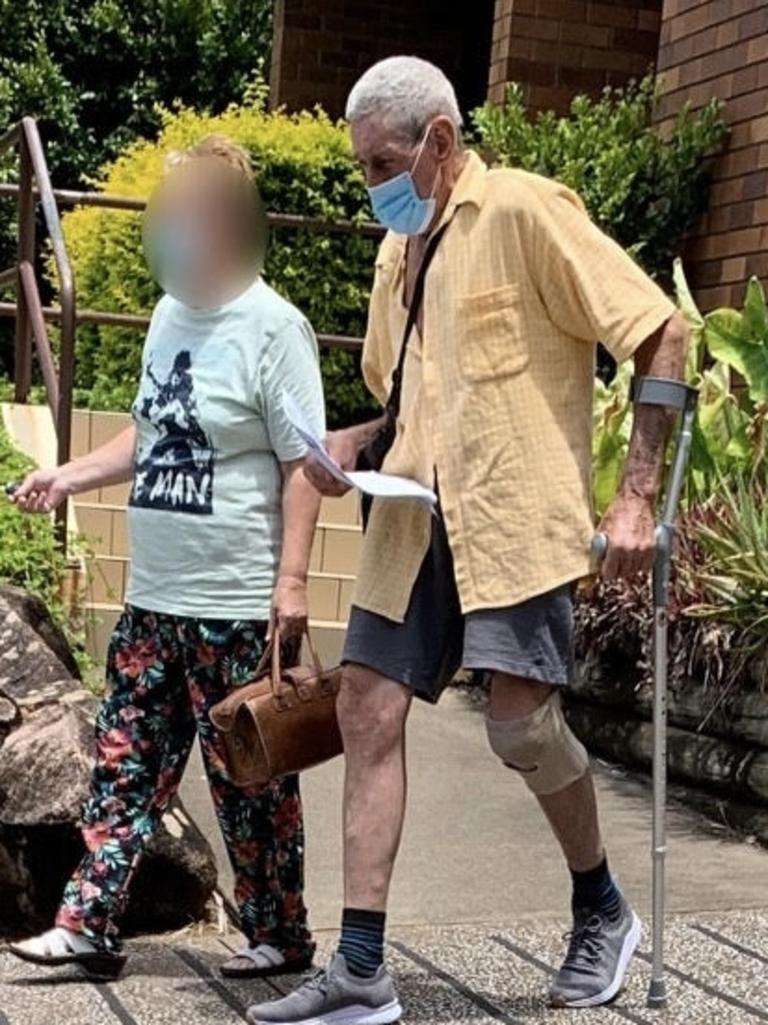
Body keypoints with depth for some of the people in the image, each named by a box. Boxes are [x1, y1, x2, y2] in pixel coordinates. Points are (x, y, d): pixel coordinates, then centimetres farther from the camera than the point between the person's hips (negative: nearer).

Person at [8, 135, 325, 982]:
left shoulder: (271, 327, -12)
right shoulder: (170, 314, 10)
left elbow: (303, 464, -13)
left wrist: (291, 578, -18)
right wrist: (72, 476, 9)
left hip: (237, 607, -7)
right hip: (154, 599, 7)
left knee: (249, 779, 4)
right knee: (125, 764, 9)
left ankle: (280, 937, 19)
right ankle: (88, 927, 16)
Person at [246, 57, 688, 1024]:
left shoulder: (524, 211, -7)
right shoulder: (397, 252, 16)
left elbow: (660, 334, -10)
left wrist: (636, 496, -15)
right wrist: (355, 439, 5)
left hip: (515, 512, -7)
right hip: (415, 515, 7)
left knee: (521, 723, -10)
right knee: (368, 711, -1)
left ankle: (601, 910, 18)